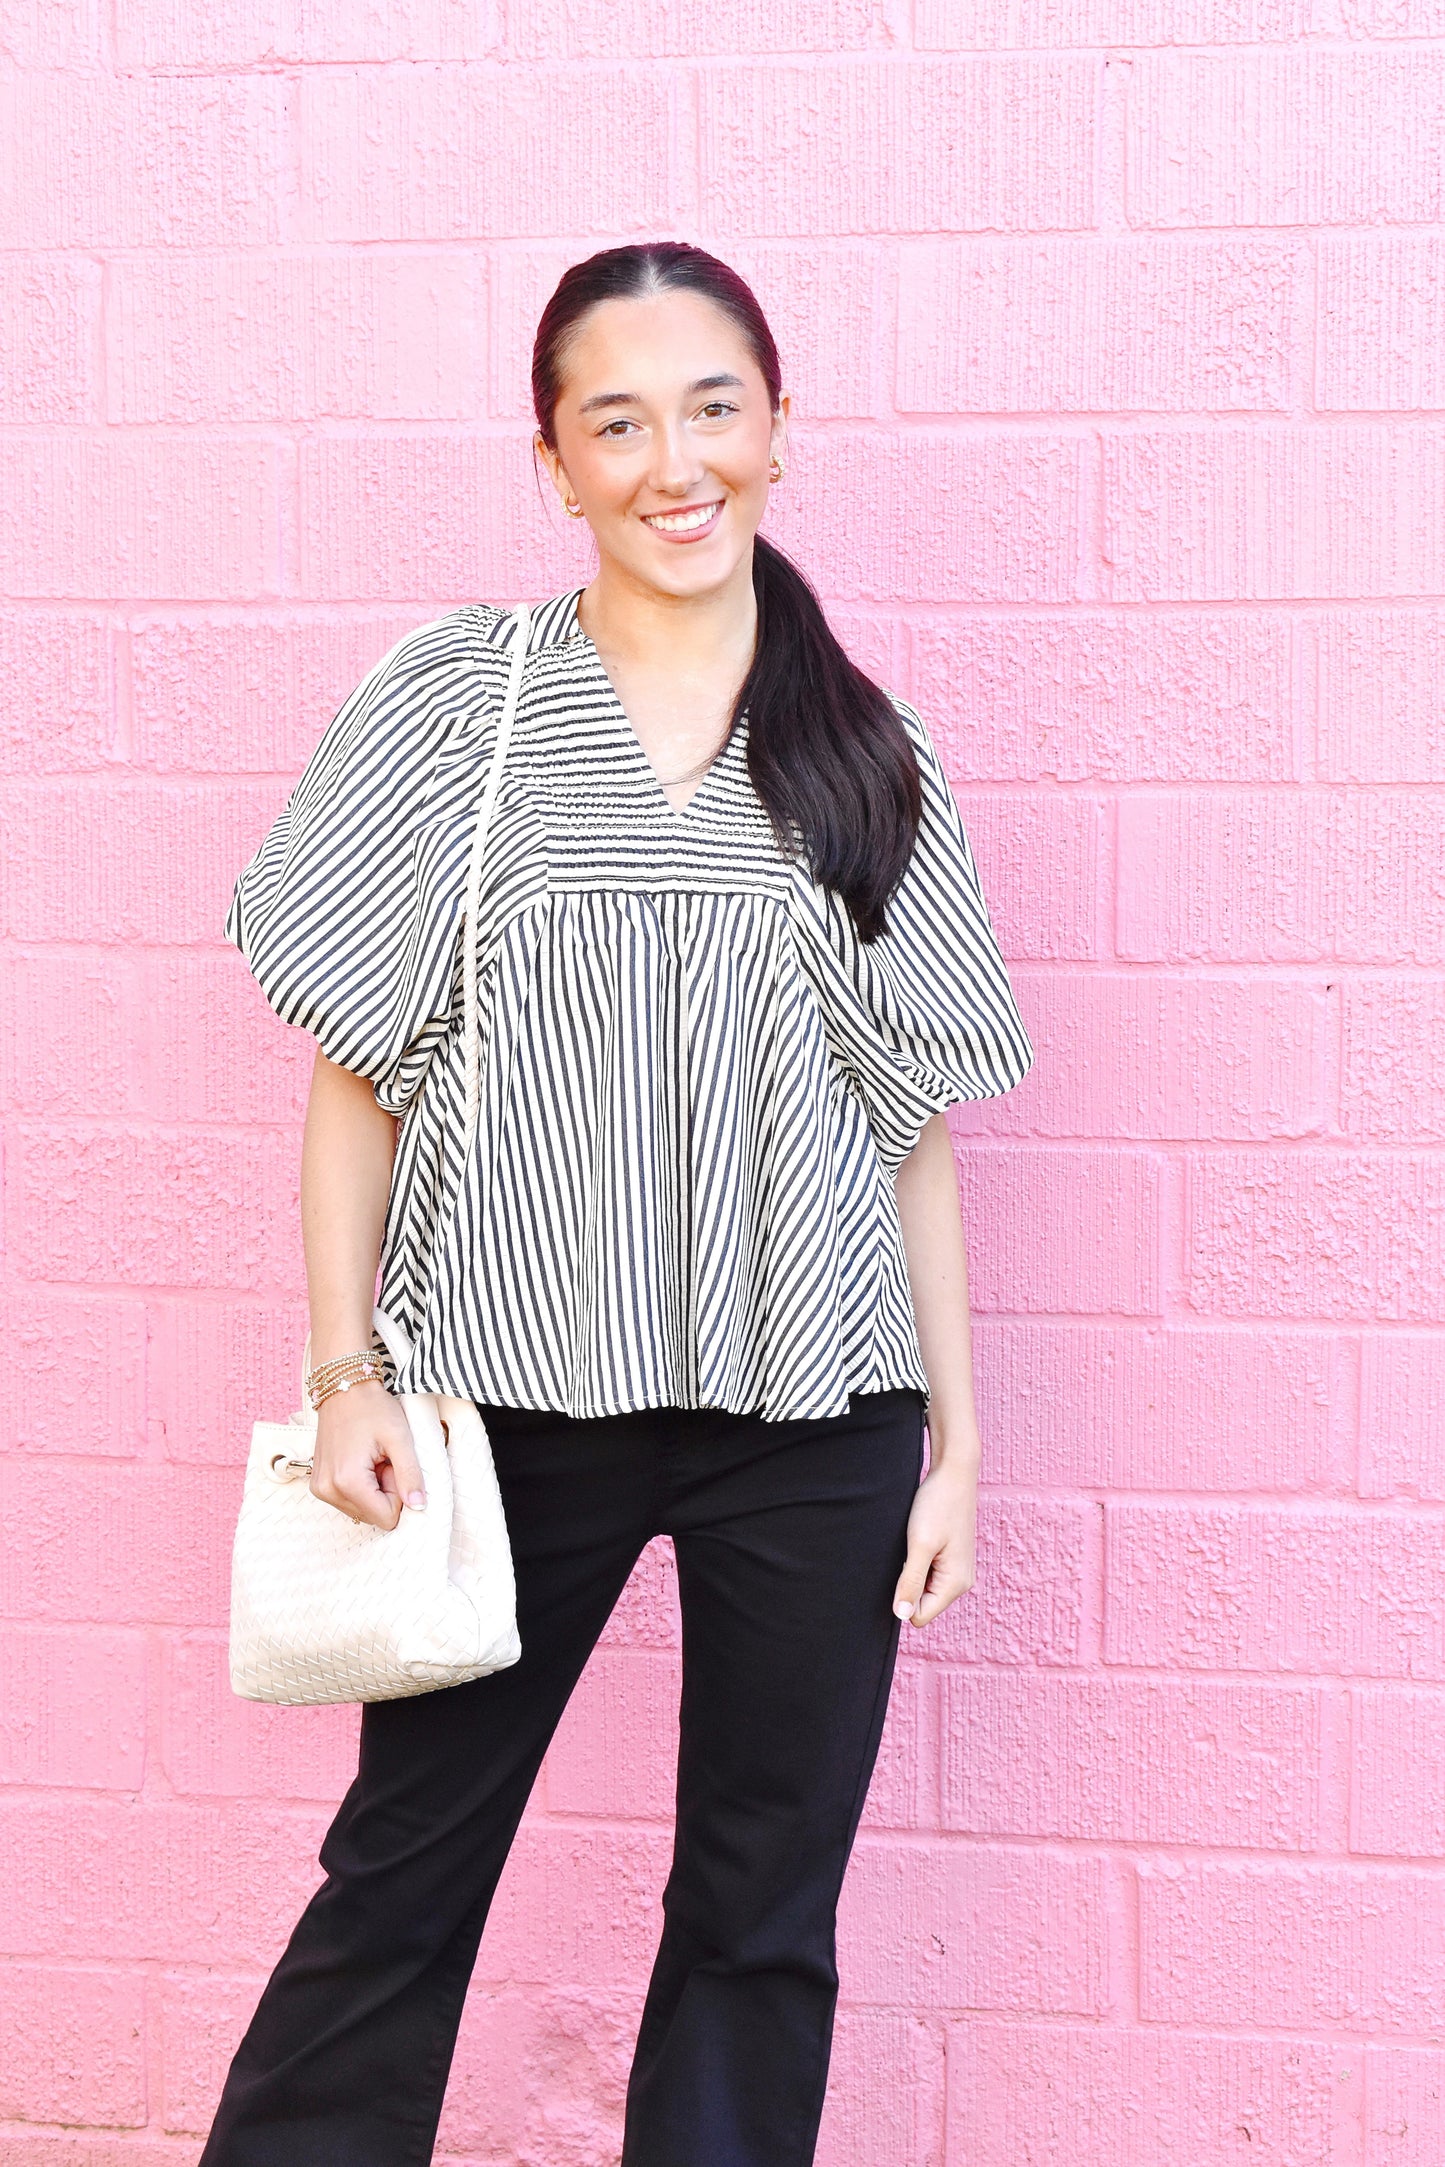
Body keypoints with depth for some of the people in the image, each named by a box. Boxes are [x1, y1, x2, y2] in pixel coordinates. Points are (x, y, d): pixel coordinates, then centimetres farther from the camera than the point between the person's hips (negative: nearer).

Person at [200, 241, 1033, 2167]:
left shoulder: (868, 757, 6)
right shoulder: (454, 702, 0)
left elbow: (916, 1123, 7)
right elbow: (359, 1069, 1)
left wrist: (953, 1436, 4)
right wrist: (345, 1378, -5)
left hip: (817, 1424, 2)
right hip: (521, 1391, -1)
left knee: (764, 1921, 10)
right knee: (400, 1883, 7)